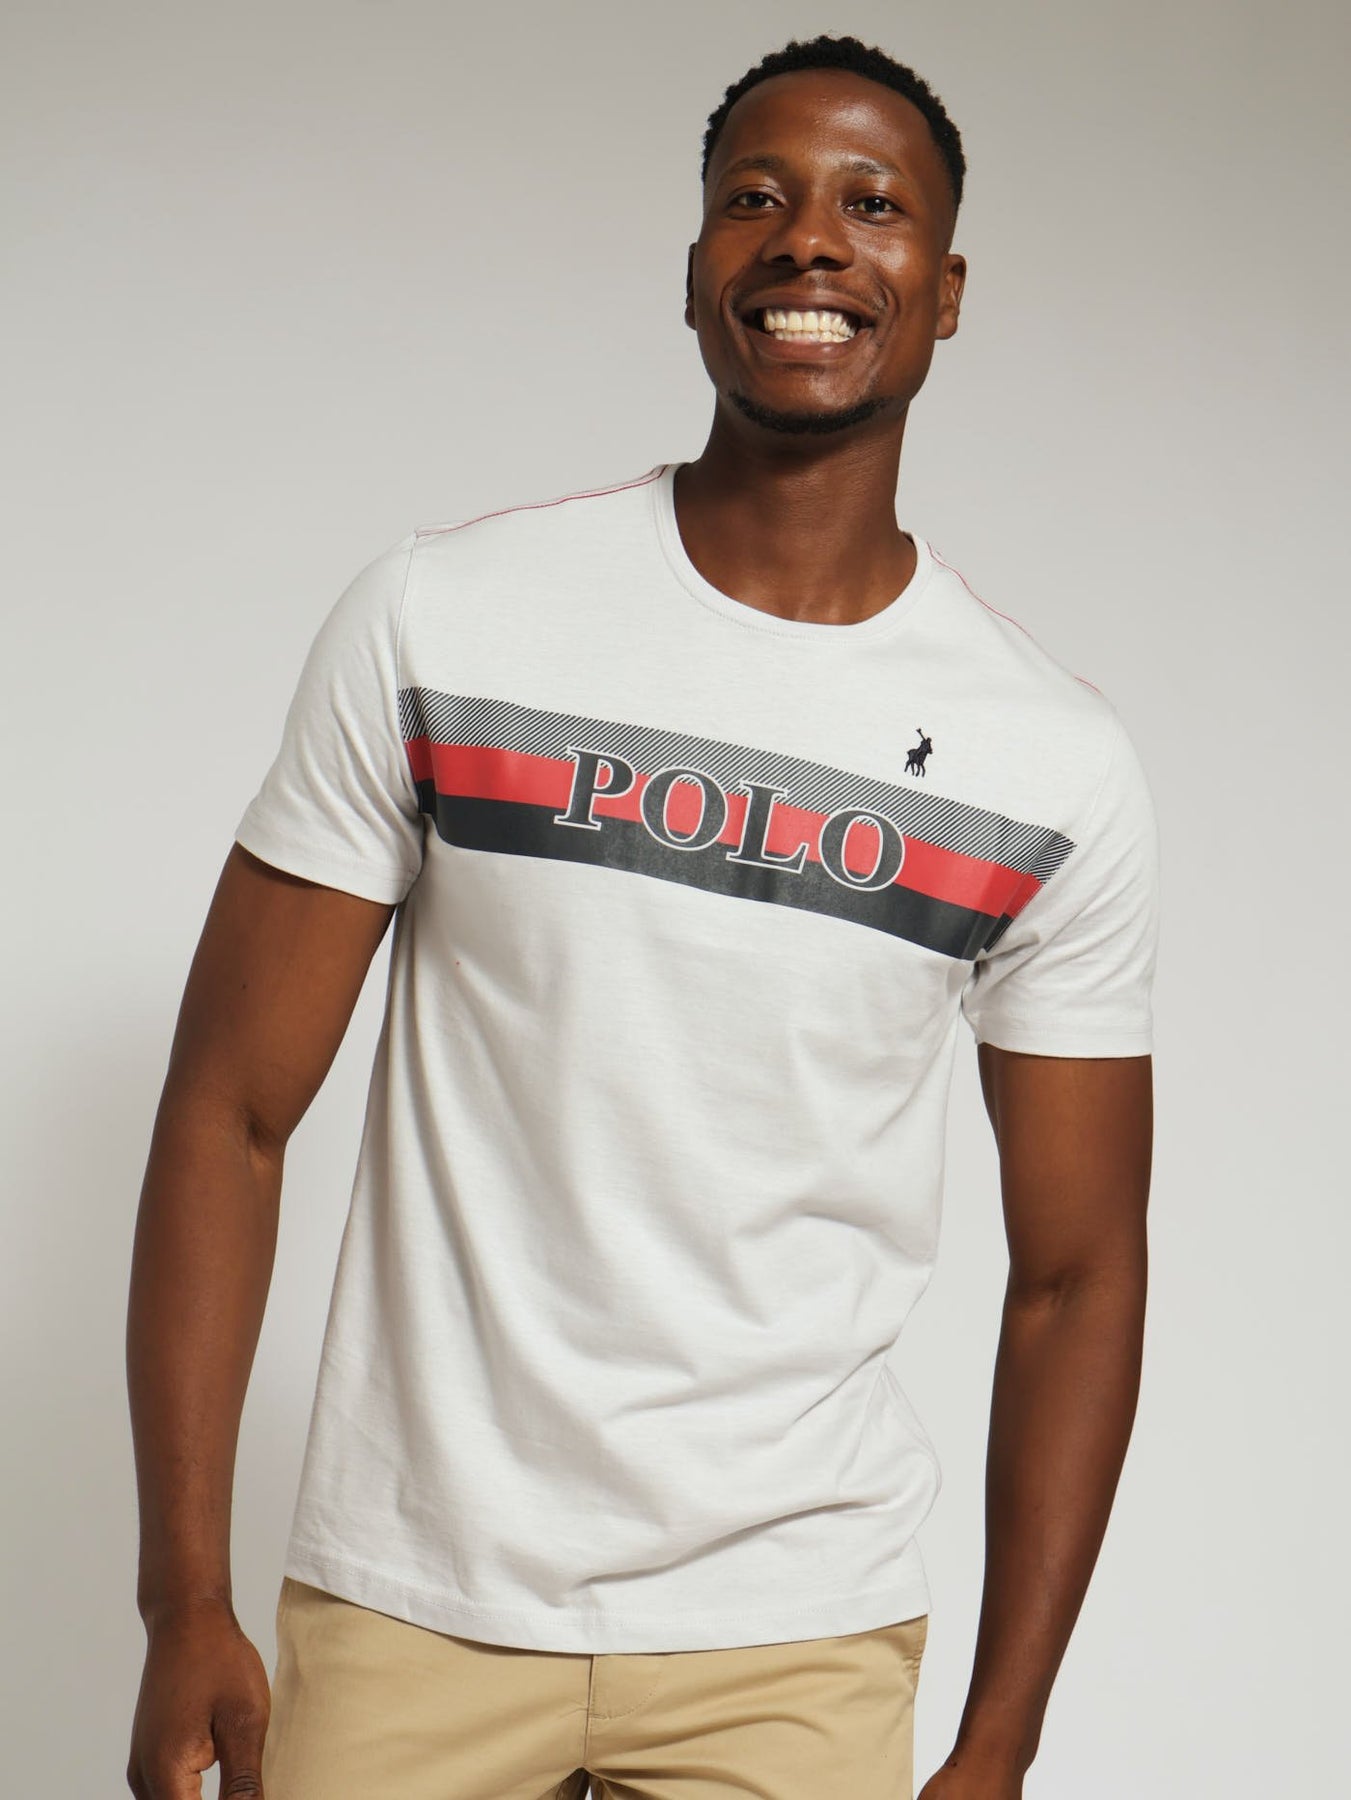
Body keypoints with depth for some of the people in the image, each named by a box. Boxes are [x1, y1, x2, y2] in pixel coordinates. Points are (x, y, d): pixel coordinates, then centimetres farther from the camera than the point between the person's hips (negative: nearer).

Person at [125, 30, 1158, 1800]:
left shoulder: (1060, 767, -3)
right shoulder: (437, 624, -6)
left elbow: (1076, 1273, 2)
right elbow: (232, 1109, -3)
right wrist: (185, 1604, -8)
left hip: (800, 1632, 1)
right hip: (409, 1598, 0)